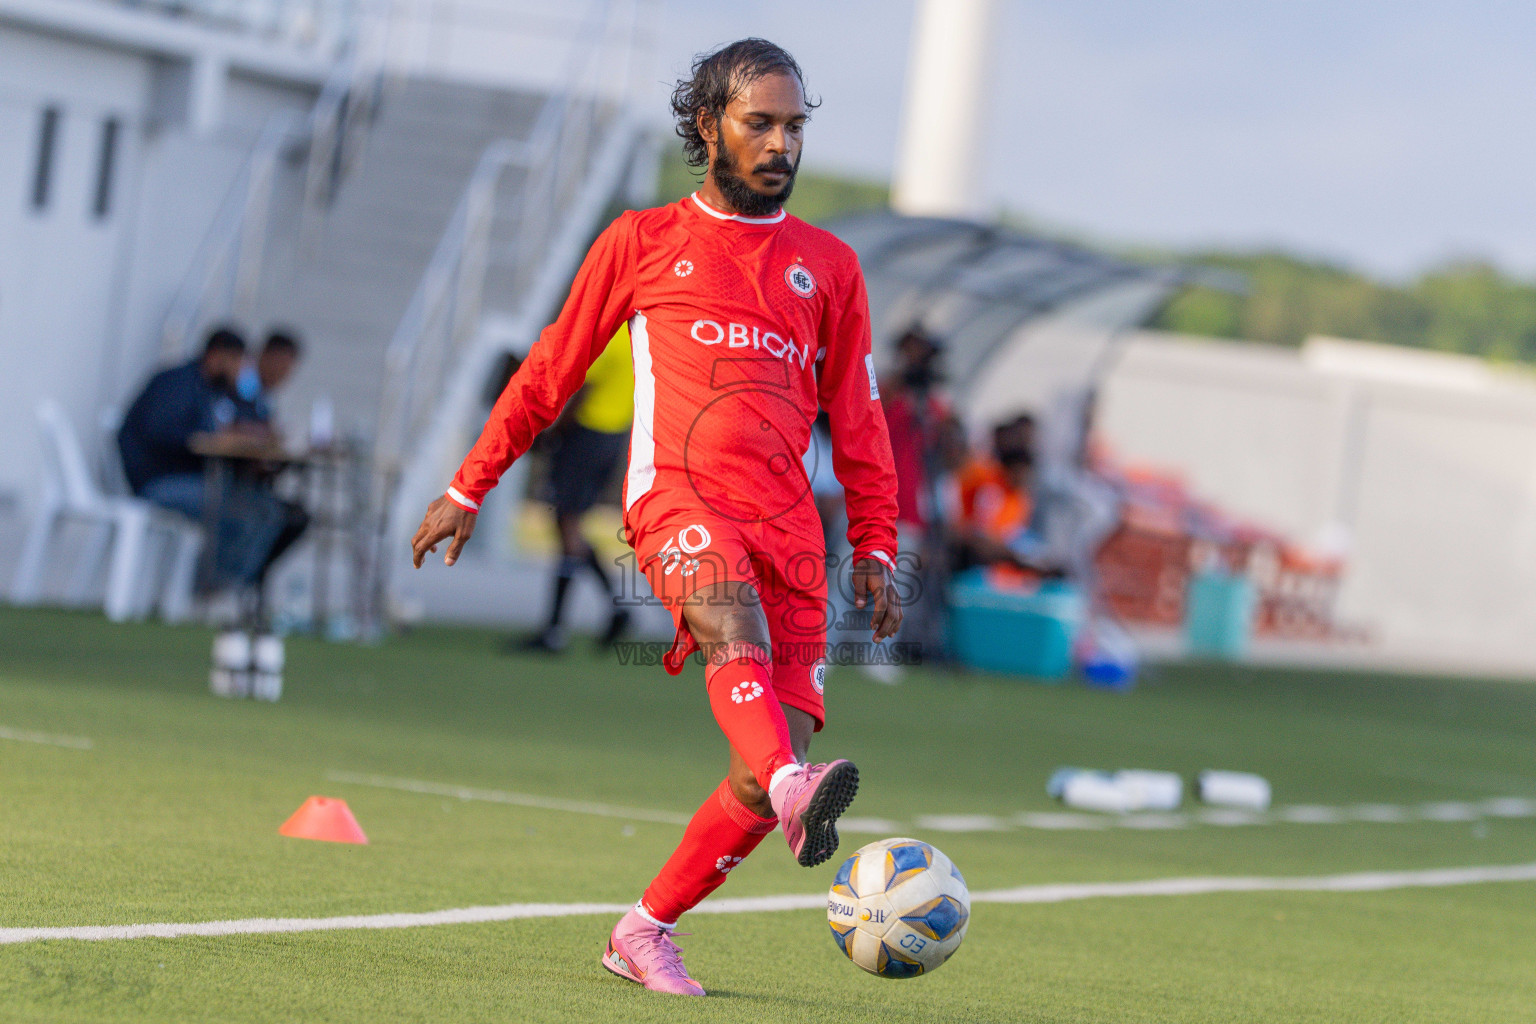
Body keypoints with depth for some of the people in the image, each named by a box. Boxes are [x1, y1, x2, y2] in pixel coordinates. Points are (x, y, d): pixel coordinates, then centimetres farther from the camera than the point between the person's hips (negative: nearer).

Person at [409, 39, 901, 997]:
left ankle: (646, 932, 6)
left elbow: (858, 424, 23)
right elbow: (550, 372, 20)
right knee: (735, 619, -37)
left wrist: (876, 548, 13)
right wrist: (468, 489, 20)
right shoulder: (642, 243, 15)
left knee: (771, 769, -9)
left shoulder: (829, 266, 20)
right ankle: (795, 794, -64)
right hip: (678, 493, -3)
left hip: (787, 522, 3)